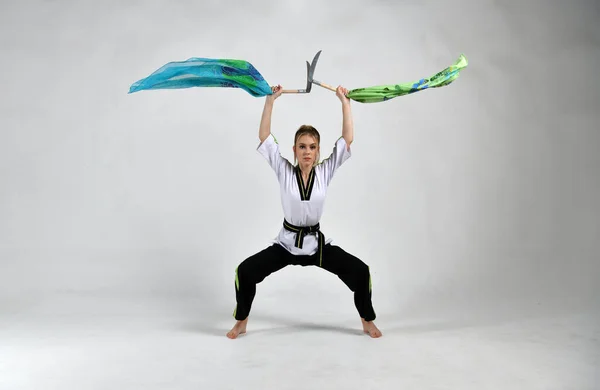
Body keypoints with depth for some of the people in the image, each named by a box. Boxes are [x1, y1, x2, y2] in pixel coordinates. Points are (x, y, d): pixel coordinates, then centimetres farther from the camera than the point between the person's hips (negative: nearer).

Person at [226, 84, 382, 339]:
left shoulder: (325, 172, -8)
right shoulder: (284, 171, -10)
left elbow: (347, 138, -11)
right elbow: (264, 137, -14)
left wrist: (344, 101, -11)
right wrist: (270, 100, -16)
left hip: (316, 242, 1)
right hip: (287, 242, 0)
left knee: (360, 271, -9)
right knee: (245, 271, -14)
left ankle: (367, 321, 16)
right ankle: (241, 321, 11)